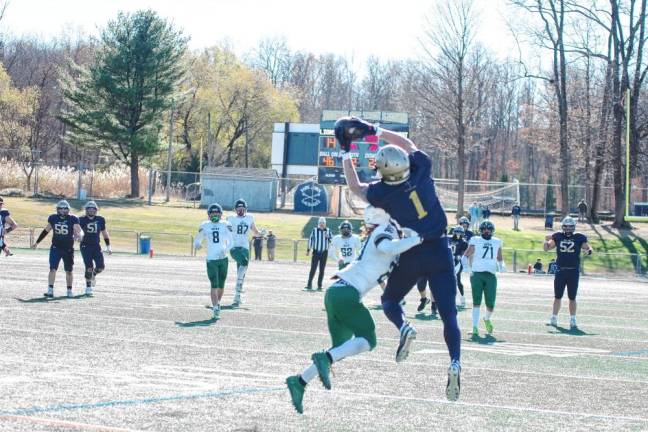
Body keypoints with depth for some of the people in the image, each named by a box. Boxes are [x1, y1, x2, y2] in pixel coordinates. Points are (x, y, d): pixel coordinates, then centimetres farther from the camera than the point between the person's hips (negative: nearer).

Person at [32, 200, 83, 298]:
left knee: (69, 271, 9)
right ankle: (50, 291, -10)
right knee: (53, 269, -10)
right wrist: (37, 242, 18)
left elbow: (79, 230, -16)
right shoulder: (53, 218, 0)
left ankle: (69, 291, 23)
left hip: (68, 249, -1)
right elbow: (46, 230, 13)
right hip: (56, 248, 1)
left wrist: (79, 235, -41)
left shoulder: (73, 219, -8)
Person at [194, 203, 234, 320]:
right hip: (211, 260, -2)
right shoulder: (205, 226, 2)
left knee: (221, 285, 12)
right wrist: (197, 245, -14)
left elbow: (231, 242, 6)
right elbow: (197, 241, 9)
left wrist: (225, 250, -13)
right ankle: (216, 309, -15)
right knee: (214, 285, -11)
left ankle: (218, 303, 36)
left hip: (223, 259, 2)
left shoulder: (225, 225, 4)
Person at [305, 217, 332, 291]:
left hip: (324, 252, 2)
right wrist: (308, 250, 4)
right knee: (313, 269, -8)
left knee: (322, 270, 5)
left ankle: (319, 286, 11)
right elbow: (310, 240, 5)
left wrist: (327, 237, -18)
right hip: (316, 252, -2)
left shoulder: (328, 231, 4)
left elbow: (331, 240, 2)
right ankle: (309, 285, -8)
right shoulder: (314, 230, 0)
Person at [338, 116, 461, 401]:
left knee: (390, 300, 23)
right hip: (440, 251, 2)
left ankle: (404, 327, -9)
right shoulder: (421, 167, -10)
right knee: (448, 314, 2)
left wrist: (346, 153, 16)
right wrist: (374, 130, 14)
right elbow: (409, 145, 12)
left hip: (412, 254, -2)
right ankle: (455, 362, -19)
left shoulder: (382, 193, -12)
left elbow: (356, 187, 10)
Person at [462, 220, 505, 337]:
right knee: (477, 301, -9)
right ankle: (475, 328, -6)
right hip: (477, 274, -2)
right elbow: (465, 256, 10)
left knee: (490, 304, -3)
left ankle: (487, 319, 30)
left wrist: (501, 266, 10)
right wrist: (467, 267, -5)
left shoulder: (497, 243, 16)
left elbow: (500, 259, 28)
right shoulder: (475, 241, 6)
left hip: (491, 275, 2)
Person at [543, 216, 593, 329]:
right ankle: (554, 319, 18)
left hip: (573, 272, -2)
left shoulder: (579, 238, 0)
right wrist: (546, 241, -9)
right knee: (557, 297, 9)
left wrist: (589, 251, -22)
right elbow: (546, 248, 12)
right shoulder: (558, 237, 5)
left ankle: (573, 321, 12)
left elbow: (588, 248, 2)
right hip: (560, 270, 2)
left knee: (572, 298, 4)